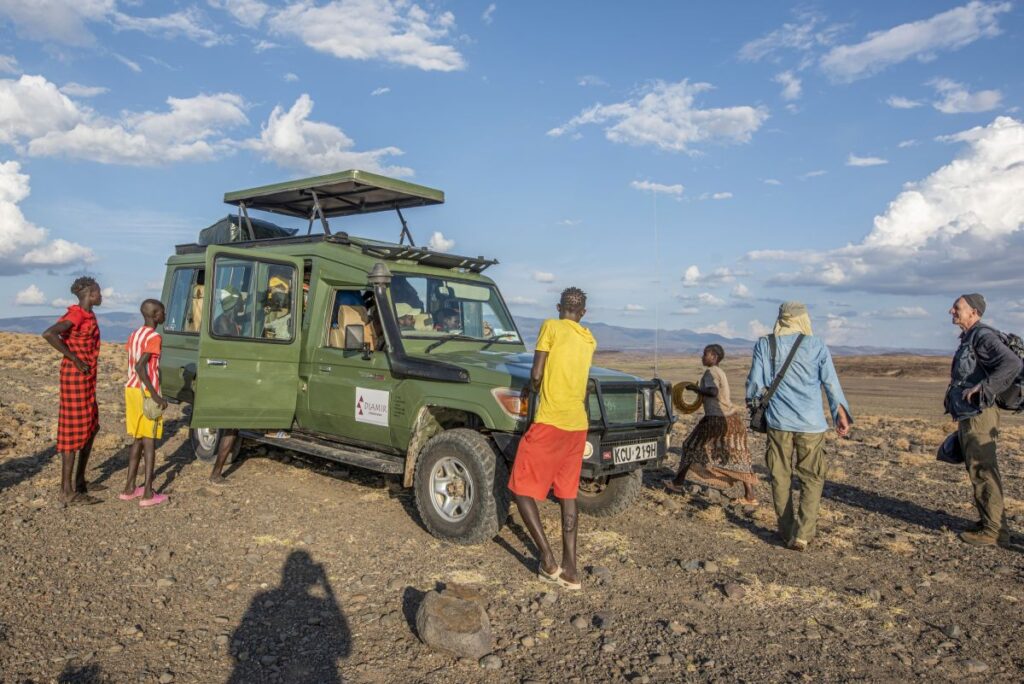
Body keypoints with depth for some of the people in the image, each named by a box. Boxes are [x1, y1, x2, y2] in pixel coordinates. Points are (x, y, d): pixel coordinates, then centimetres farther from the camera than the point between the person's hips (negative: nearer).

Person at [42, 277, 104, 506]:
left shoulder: (87, 315, 11)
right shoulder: (76, 316, -16)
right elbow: (48, 334, -28)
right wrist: (75, 359, -22)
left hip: (86, 377, 10)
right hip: (76, 376, -10)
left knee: (90, 428, 16)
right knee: (73, 431, -6)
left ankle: (79, 481, 25)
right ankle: (67, 492, -2)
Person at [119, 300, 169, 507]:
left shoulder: (134, 336, 13)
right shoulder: (154, 337, -14)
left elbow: (134, 367, 17)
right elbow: (140, 367, -23)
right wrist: (156, 396, -23)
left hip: (131, 390, 8)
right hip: (146, 393, -8)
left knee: (137, 441, 15)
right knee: (149, 442, -3)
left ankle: (129, 488, 18)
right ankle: (148, 494, -2)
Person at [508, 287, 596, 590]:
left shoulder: (551, 327, -4)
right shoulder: (589, 340, 13)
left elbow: (536, 375, -9)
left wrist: (530, 389, 11)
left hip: (550, 421, -6)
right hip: (578, 425, 6)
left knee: (522, 488, 4)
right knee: (567, 493, 13)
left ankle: (548, 560, -4)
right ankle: (570, 568, 11)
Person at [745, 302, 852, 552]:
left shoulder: (764, 345, 2)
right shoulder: (816, 345, 0)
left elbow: (755, 383, 3)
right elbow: (831, 383, 2)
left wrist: (751, 401, 22)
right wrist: (841, 416, 10)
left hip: (778, 421, 1)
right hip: (811, 423, -1)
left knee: (781, 478, 11)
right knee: (812, 479, 7)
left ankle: (787, 532, 19)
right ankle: (801, 534, -3)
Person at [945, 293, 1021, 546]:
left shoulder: (983, 336, -14)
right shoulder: (968, 339, 17)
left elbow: (1012, 364, -29)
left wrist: (983, 389, -27)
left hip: (979, 416, -10)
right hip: (967, 416, 10)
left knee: (983, 473, -6)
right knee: (977, 472, 16)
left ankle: (994, 530, 0)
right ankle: (988, 523, 25)